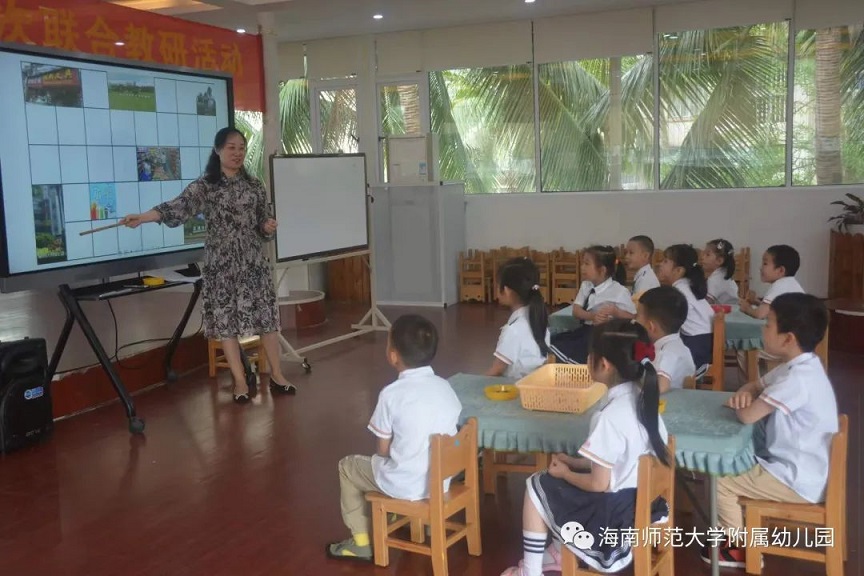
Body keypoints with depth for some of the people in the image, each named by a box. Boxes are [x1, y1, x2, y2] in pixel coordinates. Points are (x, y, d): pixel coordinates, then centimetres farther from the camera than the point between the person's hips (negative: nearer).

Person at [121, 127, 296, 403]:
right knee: (226, 318, 0)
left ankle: (277, 375, 15)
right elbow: (179, 206, -16)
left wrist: (268, 227, -10)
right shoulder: (204, 185, -2)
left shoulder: (254, 185, 7)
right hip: (221, 262, -2)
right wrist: (143, 217, -31)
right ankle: (240, 381, 9)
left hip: (253, 259, 2)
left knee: (266, 314, 3)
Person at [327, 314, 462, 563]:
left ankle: (361, 543, 23)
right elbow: (448, 435, 9)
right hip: (442, 478, 6)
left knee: (347, 466, 19)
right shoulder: (445, 387, -2)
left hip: (405, 485, -6)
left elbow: (383, 451, -10)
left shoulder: (392, 394, -18)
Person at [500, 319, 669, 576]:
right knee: (558, 485, 25)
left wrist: (565, 473, -3)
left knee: (536, 487, 7)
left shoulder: (610, 416, -27)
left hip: (613, 514, -8)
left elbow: (599, 484, -21)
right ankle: (560, 552, 31)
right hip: (642, 502, 9)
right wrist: (575, 463, 10)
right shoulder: (642, 399, -1)